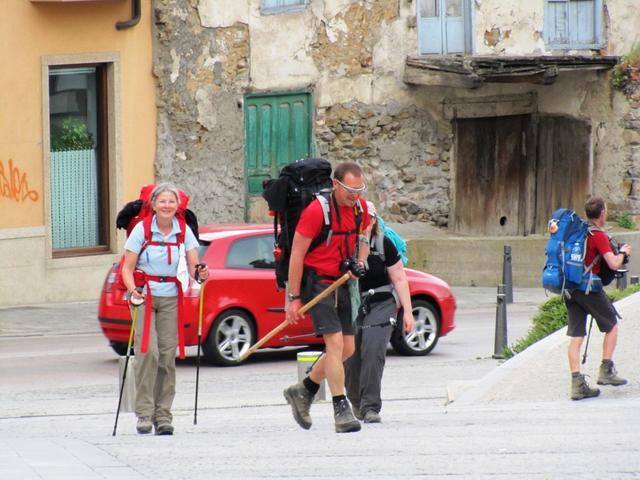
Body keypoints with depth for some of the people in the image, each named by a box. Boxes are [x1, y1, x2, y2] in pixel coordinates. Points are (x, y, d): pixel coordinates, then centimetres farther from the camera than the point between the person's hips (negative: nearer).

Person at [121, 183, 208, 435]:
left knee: (168, 355, -2)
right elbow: (127, 267, -7)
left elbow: (193, 267, -4)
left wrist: (200, 274, -28)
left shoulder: (184, 231, 1)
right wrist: (133, 290, -25)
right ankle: (144, 412, -11)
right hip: (144, 296, -3)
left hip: (170, 298, 3)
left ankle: (163, 414, 5)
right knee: (148, 351, -16)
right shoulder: (142, 229, -6)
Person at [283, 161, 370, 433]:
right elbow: (297, 253, -15)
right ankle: (341, 411, -15)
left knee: (347, 349, 8)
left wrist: (359, 263, 0)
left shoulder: (360, 207, 3)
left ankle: (303, 391, 26)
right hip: (317, 281, -8)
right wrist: (293, 297, -15)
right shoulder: (316, 210, -18)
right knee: (335, 343, -17)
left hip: (341, 283, 8)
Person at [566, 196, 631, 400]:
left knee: (576, 337, 3)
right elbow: (614, 264, -20)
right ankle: (606, 371, 9)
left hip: (570, 288, 7)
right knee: (612, 326, 12)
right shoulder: (598, 236, -13)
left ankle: (577, 384, -2)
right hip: (589, 288, -7)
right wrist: (623, 252, 0)